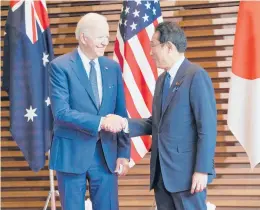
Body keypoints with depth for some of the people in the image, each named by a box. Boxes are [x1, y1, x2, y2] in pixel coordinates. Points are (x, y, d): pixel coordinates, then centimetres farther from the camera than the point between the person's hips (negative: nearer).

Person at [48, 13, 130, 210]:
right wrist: (100, 122, -26)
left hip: (106, 153, 4)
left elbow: (121, 113, 8)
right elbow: (61, 112, -17)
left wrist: (123, 152, 2)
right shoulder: (61, 66, -8)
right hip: (72, 153, -4)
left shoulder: (113, 67, 6)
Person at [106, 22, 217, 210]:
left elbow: (207, 127, -15)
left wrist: (202, 170, -18)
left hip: (185, 170, -8)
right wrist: (126, 124, -1)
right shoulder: (162, 80, 16)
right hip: (161, 171, 8)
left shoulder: (196, 76, -11)